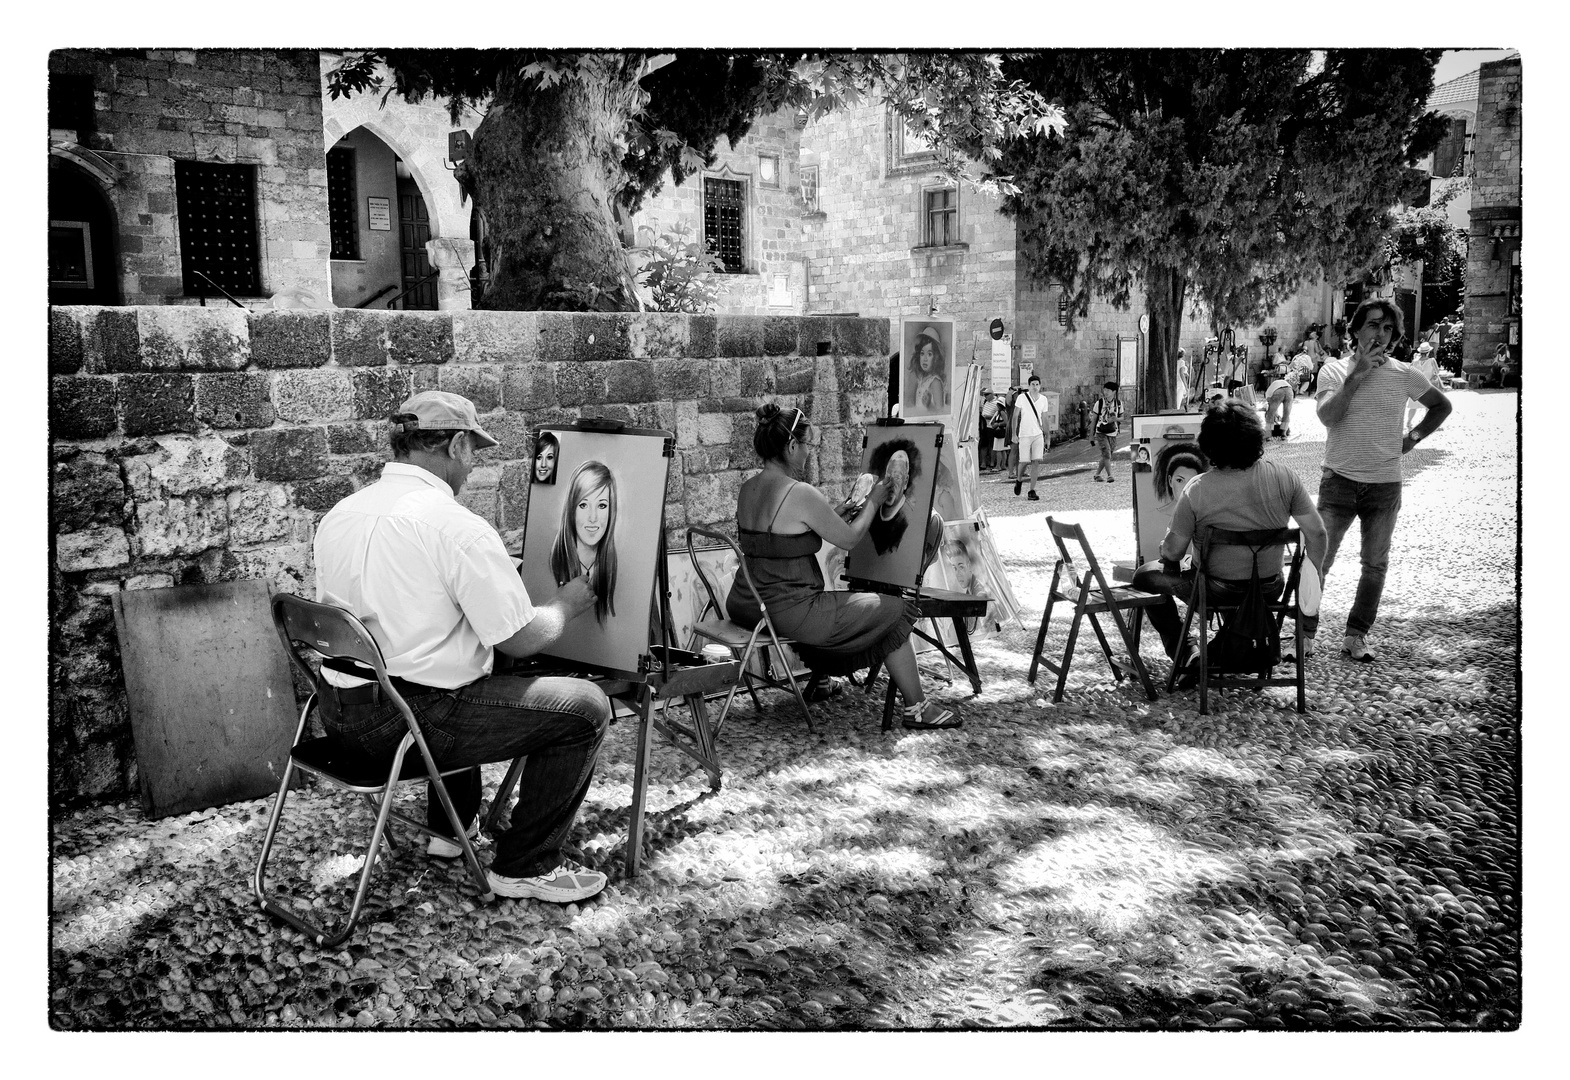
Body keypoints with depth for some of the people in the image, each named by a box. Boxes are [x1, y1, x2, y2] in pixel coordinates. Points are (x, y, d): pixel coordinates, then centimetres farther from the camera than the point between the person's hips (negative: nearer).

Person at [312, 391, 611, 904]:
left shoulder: (338, 514, 7)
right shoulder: (459, 527, -17)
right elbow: (520, 639, -15)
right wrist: (567, 602, 6)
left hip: (339, 709, 9)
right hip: (410, 721, -9)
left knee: (464, 675, 36)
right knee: (584, 707, -1)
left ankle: (449, 827, 39)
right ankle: (526, 866, 9)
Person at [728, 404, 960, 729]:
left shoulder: (748, 489, 6)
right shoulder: (800, 494, -20)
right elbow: (849, 538, -7)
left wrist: (843, 509, 20)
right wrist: (873, 501, 9)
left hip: (744, 606, 9)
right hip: (789, 613, -9)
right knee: (896, 611, 6)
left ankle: (820, 675, 53)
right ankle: (917, 708, 15)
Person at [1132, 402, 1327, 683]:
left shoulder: (1196, 489, -20)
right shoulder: (1283, 477, -12)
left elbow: (1173, 552, -13)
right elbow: (1317, 534, -6)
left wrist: (1167, 542, 11)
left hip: (1218, 593, -4)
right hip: (1270, 590, 5)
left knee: (1146, 576, 17)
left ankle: (1187, 655, 11)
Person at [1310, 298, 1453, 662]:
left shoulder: (1403, 375, 2)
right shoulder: (1333, 370, -2)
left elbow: (1442, 405, 16)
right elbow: (1328, 416, -17)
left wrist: (1413, 437, 5)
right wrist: (1356, 375, -21)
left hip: (1385, 485, 2)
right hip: (1339, 480, -2)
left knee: (1375, 565, 7)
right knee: (1317, 561, -4)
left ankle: (1356, 635, 18)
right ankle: (1305, 634, 7)